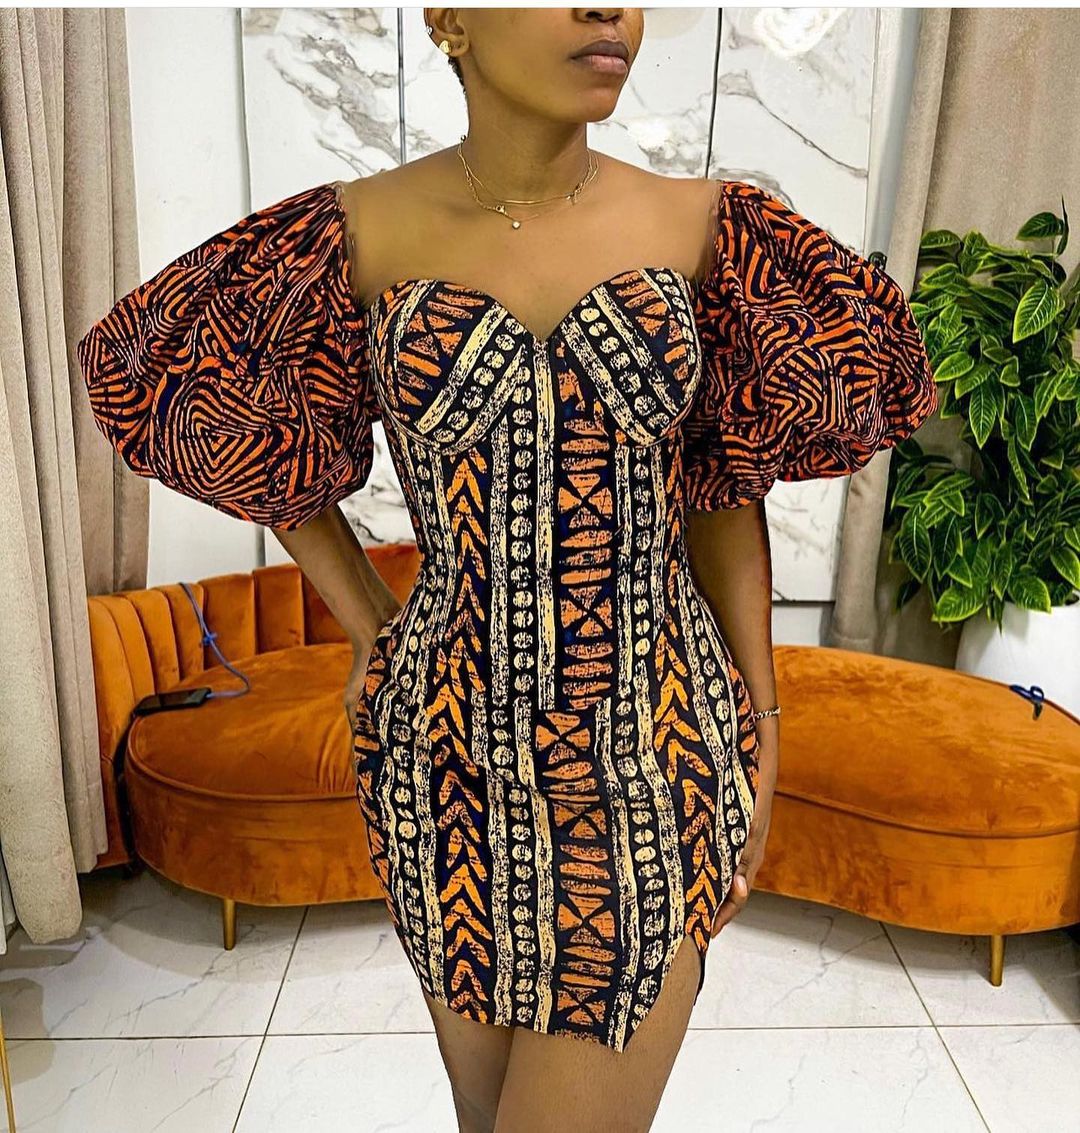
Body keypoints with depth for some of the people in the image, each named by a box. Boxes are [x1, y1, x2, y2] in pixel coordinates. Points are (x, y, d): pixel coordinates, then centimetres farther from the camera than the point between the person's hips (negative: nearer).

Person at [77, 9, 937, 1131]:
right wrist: (372, 633, 1)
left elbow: (727, 494, 3)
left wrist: (761, 737, 3)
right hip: (458, 759, 1)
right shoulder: (363, 233, -5)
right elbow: (271, 450, 9)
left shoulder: (701, 227, -3)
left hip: (652, 765, 0)